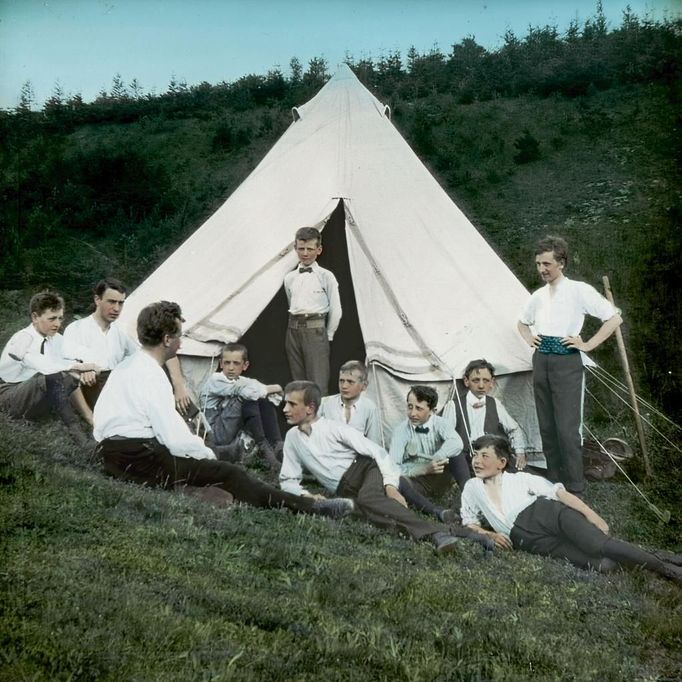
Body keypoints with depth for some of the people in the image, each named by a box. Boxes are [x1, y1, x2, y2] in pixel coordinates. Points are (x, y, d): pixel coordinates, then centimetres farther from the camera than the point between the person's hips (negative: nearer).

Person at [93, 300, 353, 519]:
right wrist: (205, 452, -2)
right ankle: (310, 508, -5)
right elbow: (176, 440, -21)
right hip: (140, 458, -10)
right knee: (229, 474, -8)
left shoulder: (126, 366, 13)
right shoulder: (151, 375, -18)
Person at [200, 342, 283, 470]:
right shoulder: (215, 380, -8)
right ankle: (263, 446, -22)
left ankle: (276, 445, -16)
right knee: (248, 399, -23)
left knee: (265, 401, -6)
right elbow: (246, 391, -23)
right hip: (217, 435, -7)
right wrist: (270, 389, -9)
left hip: (241, 433, 7)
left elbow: (277, 395, 4)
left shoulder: (244, 381, 12)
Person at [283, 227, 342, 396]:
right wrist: (295, 326, 16)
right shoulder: (289, 278, 13)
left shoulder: (326, 276, 0)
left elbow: (335, 310, 2)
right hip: (293, 329, 5)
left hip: (315, 329, -5)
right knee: (297, 380, 9)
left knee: (318, 384, -9)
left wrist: (328, 335, 5)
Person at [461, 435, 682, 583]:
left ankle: (663, 564, -17)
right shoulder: (472, 488, 23)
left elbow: (559, 492, 8)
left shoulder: (520, 478, 17)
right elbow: (469, 523, 25)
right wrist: (489, 535, 2)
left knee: (598, 544, -29)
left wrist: (590, 514, -8)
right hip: (526, 538, 0)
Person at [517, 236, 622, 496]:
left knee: (567, 427, -9)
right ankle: (553, 480, 21)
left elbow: (614, 318, -7)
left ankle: (574, 487, 0)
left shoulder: (579, 291, -6)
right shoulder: (538, 296, 12)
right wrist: (529, 339, 12)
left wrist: (588, 345, -10)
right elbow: (522, 323, 31)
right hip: (540, 361, 6)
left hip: (566, 362, -6)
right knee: (546, 425, 11)